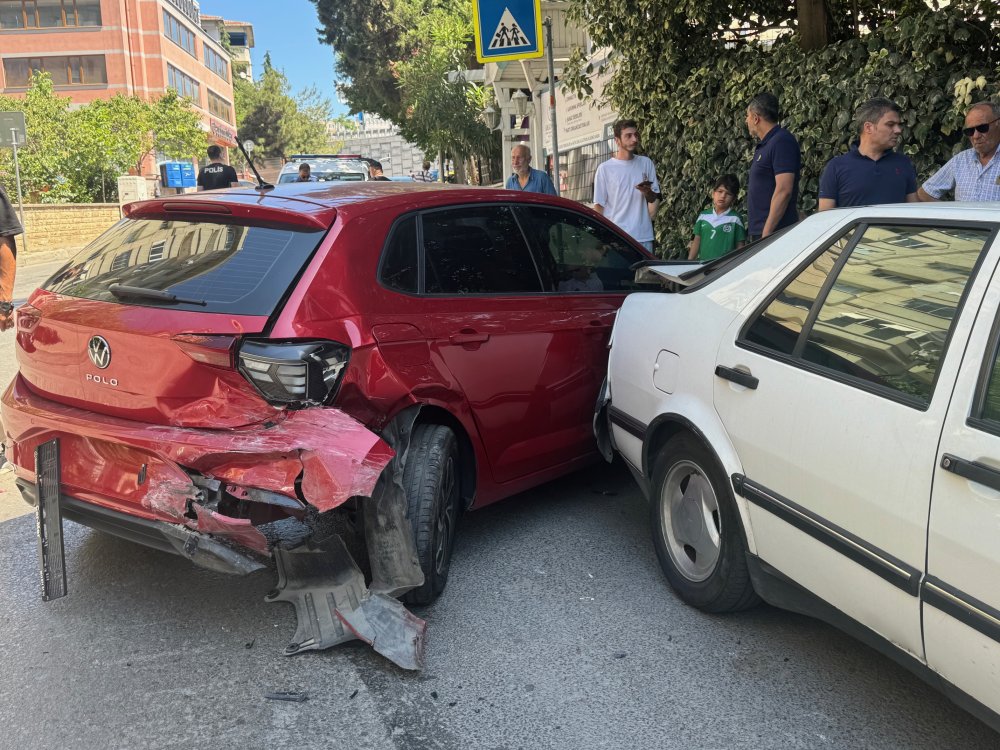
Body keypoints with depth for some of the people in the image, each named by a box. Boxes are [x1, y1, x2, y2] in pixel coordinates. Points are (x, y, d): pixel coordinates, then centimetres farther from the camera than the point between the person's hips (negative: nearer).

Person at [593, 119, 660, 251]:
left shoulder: (646, 163, 10)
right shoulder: (605, 169, -1)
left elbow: (656, 198, 15)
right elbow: (599, 206, 0)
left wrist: (648, 193, -9)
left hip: (644, 237, 4)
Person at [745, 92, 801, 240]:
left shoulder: (782, 142, -12)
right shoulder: (765, 144, 19)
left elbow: (783, 190, -21)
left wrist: (767, 232, -24)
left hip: (773, 232, -10)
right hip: (759, 231, 10)